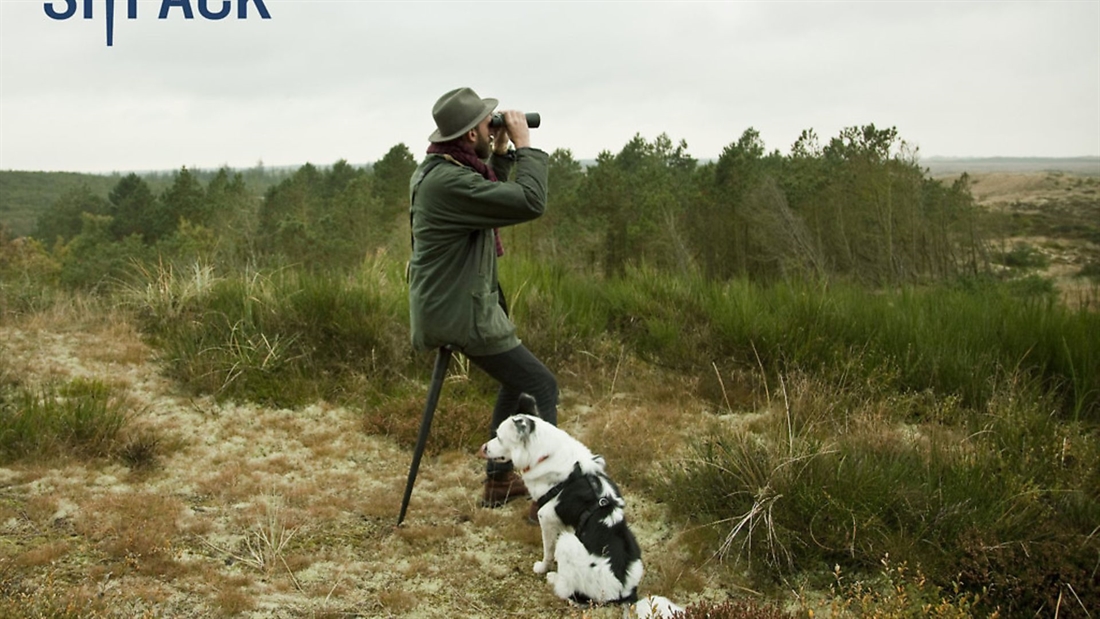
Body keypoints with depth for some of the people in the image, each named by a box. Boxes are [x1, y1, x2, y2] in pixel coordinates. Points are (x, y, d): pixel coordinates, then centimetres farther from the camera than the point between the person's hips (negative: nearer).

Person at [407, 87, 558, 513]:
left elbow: (492, 197, 23)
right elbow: (530, 202, -27)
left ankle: (499, 480, 29)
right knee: (541, 388, -5)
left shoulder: (435, 169, 8)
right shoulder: (449, 181, -24)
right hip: (462, 313, -11)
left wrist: (502, 153, 9)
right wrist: (524, 144, -15)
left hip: (453, 306, 11)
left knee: (517, 381, 23)